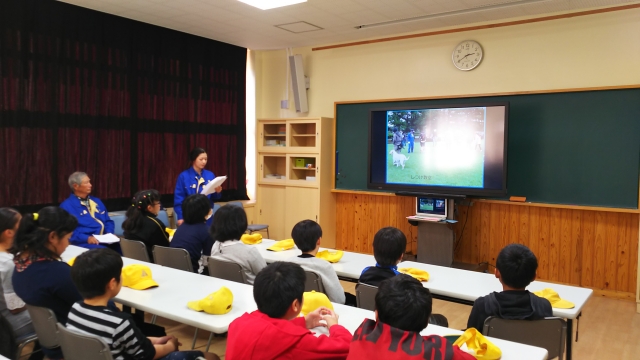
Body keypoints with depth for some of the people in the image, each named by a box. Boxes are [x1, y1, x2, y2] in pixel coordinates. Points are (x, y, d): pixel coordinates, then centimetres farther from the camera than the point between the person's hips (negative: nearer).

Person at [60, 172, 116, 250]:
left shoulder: (96, 201, 23)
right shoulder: (67, 206, 2)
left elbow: (108, 221, 26)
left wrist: (109, 234, 5)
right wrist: (86, 238, -20)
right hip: (84, 243, -6)